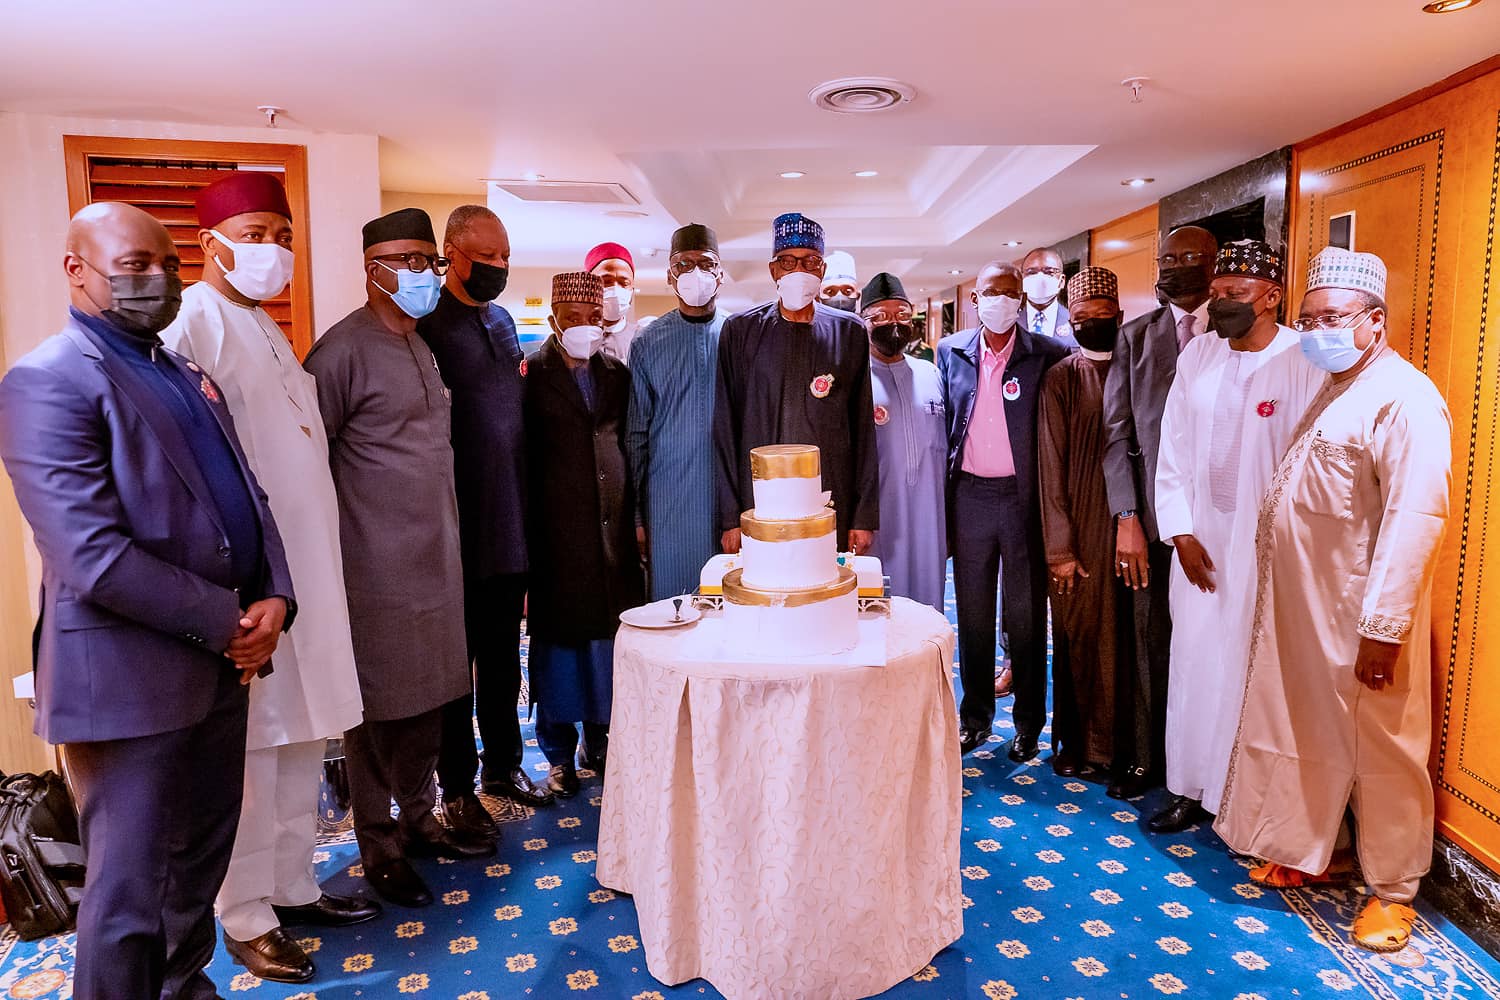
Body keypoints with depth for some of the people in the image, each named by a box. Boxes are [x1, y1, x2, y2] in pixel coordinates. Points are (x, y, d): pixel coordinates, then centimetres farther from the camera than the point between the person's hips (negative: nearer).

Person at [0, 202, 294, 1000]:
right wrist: (228, 621, -16)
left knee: (202, 862, 21)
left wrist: (274, 598, -5)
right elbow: (94, 558, -22)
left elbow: (245, 495, 11)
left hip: (221, 662, 8)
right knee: (130, 890, 7)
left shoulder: (187, 375, 14)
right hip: (130, 677, -8)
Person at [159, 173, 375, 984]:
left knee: (302, 741, 16)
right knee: (251, 755, 3)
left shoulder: (265, 329, 17)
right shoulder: (193, 321, -11)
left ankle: (293, 885, 32)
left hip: (307, 572, 8)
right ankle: (247, 918, 21)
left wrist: (315, 569, 18)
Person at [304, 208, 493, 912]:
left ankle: (418, 820, 30)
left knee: (428, 696, 14)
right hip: (378, 566, -8)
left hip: (434, 556, 8)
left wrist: (444, 531, 17)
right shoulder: (344, 349, -11)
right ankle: (378, 847, 20)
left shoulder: (420, 347, 16)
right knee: (379, 708, 4)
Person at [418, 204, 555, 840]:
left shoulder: (502, 321, 14)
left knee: (504, 656, 17)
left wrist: (525, 503, 15)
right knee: (456, 657, 7)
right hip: (459, 525, -7)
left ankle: (503, 763, 33)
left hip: (510, 520, 7)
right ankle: (457, 788, 21)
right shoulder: (427, 324, -11)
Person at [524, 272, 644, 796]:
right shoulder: (532, 374, -2)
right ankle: (559, 755, 21)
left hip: (612, 528, 4)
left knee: (608, 634, 10)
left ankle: (598, 742, 28)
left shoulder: (617, 374, 10)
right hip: (557, 531, -4)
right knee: (559, 636, 5)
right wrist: (527, 531, -6)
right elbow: (523, 456, -3)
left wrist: (635, 516, 8)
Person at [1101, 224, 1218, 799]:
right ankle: (1145, 758, 23)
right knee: (1151, 644, 8)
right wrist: (1127, 518, -5)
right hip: (1153, 514, 1)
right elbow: (1117, 432, 3)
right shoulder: (1135, 337, 7)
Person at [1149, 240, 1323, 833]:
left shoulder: (1303, 363, -11)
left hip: (1270, 548, -4)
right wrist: (1180, 534, 1)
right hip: (1200, 542, 5)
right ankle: (1192, 788, 24)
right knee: (1194, 666, 10)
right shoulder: (1198, 355, 4)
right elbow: (1172, 451, 6)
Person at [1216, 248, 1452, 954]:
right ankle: (1317, 851, 37)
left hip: (1361, 618, -9)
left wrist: (1383, 626, -25)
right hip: (1303, 608, 9)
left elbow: (1415, 517, -23)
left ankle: (1393, 890, 24)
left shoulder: (1404, 398, -16)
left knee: (1381, 754, 7)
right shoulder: (1332, 392, 14)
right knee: (1310, 739, 19)